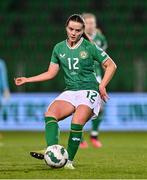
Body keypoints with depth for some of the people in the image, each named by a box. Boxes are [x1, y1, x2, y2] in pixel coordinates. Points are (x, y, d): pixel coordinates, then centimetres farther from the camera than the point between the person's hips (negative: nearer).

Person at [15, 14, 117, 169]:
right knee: (50, 114, -23)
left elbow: (111, 66, 4)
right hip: (70, 92, 5)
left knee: (77, 122, -29)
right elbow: (51, 73, 17)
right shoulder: (59, 48, 11)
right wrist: (27, 80, 12)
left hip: (89, 92, -5)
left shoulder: (89, 48, -2)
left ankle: (69, 160, -21)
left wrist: (102, 86, -6)